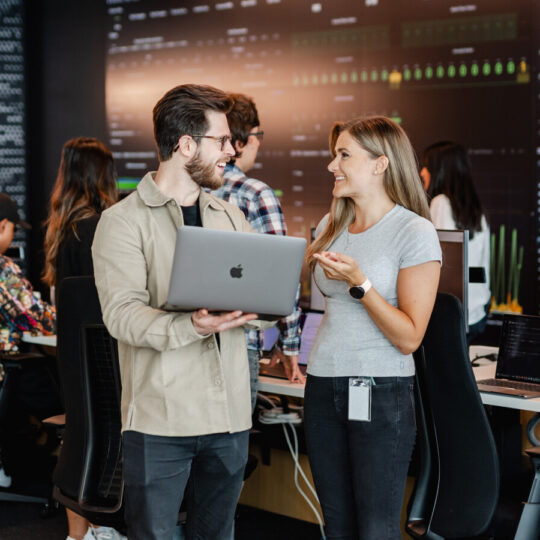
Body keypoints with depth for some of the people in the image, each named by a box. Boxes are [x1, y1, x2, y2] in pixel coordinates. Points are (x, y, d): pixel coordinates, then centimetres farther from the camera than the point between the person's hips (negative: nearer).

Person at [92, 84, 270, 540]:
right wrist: (191, 327, -32)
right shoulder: (124, 221, -4)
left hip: (230, 413, 5)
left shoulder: (230, 218, 15)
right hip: (161, 417, -5)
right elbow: (123, 314, -16)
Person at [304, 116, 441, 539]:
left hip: (381, 393, -6)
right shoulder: (332, 226, 11)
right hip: (323, 388, 6)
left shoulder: (415, 233, -9)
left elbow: (409, 338, -15)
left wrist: (358, 283, -20)